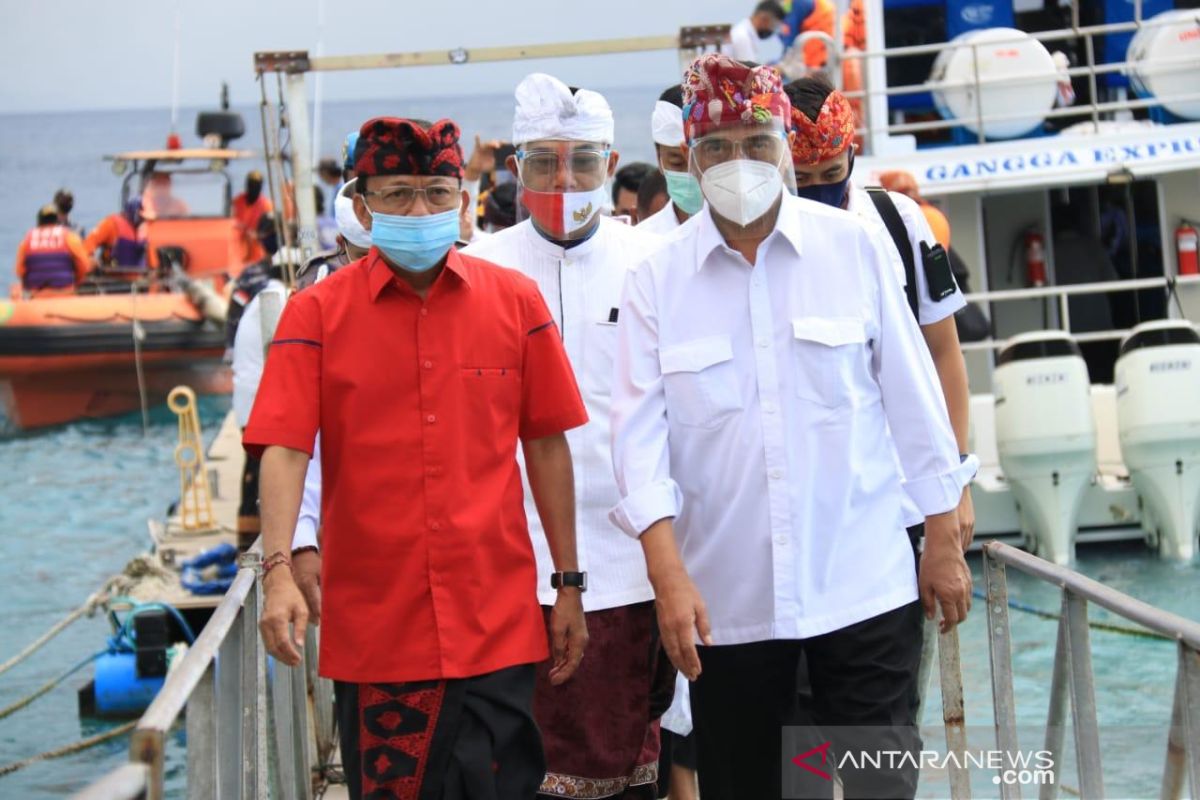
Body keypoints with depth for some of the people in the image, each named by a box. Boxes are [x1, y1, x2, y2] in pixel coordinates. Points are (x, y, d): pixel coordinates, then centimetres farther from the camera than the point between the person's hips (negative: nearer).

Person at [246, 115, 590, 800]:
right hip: (371, 629, -1)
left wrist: (570, 585, 8)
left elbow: (547, 445, 8)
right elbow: (283, 449, -8)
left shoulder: (515, 300, 4)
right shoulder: (318, 313, 0)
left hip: (497, 623, 1)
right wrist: (279, 572, -22)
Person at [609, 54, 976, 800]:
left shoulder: (856, 246, -1)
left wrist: (944, 539, 3)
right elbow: (642, 431, -5)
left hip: (864, 582, -1)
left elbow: (912, 396, 2)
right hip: (726, 596, 1)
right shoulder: (656, 279, -1)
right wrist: (668, 572, -16)